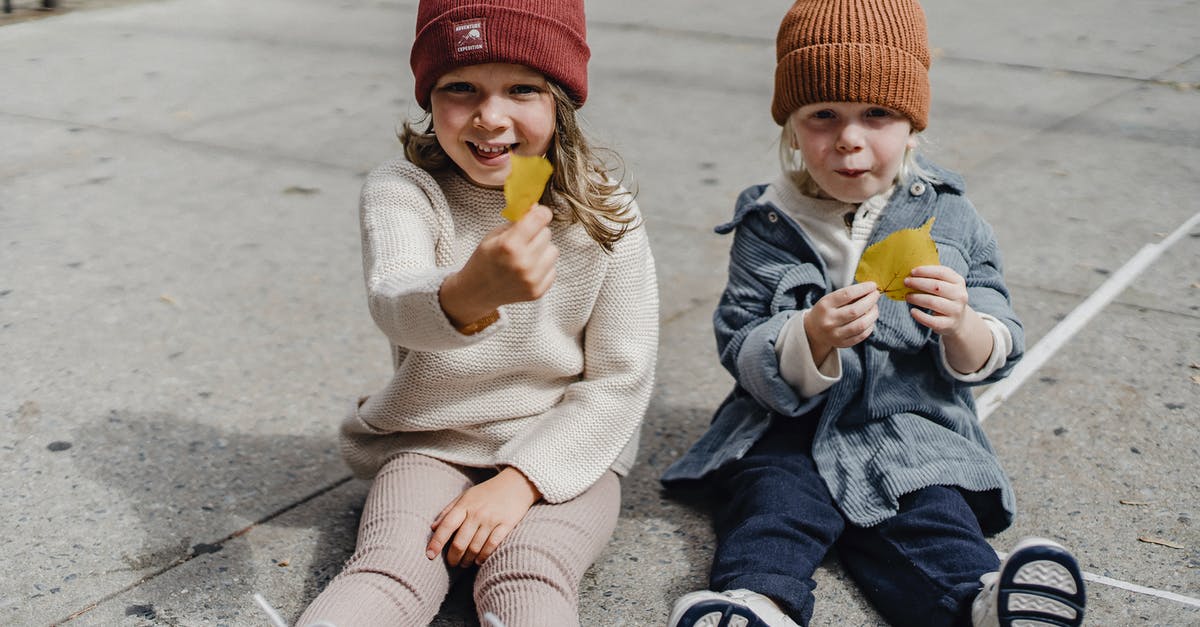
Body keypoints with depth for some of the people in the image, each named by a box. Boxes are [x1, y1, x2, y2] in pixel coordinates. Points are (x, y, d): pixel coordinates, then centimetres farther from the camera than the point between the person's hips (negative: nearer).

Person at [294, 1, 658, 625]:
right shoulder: (401, 191, -12)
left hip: (561, 452, 0)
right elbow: (395, 303, -34)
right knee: (391, 567, -27)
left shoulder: (606, 215, -8)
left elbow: (620, 379, -5)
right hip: (430, 444, 0)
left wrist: (520, 481, -16)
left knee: (527, 575, -29)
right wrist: (468, 297, -58)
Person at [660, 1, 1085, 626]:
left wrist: (962, 325, -22)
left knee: (933, 521, -24)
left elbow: (998, 354, 3)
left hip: (913, 435, 0)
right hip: (790, 432, 0)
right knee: (773, 503, -26)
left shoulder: (948, 218, 2)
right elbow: (741, 355, -7)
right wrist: (812, 337, -27)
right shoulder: (766, 228, -2)